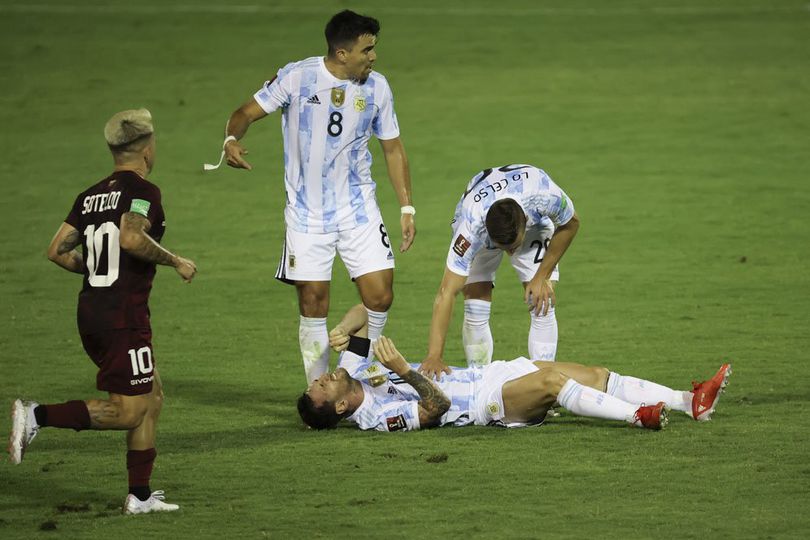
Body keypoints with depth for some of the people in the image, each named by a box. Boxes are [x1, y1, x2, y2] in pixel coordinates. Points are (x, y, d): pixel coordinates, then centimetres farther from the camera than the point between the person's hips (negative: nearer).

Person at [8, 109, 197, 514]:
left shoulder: (90, 196, 12)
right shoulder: (142, 191, -10)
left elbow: (57, 250, 10)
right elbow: (131, 237, -28)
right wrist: (175, 262, -15)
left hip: (90, 313, 9)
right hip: (124, 317, -9)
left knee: (152, 397, 16)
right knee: (127, 413, -4)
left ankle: (140, 496, 15)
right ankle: (37, 416, -13)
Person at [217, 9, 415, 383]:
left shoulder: (376, 87, 0)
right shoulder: (296, 78, -10)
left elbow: (393, 148, 9)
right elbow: (247, 113, -6)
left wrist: (407, 208, 6)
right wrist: (231, 140, -29)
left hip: (358, 209, 2)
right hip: (307, 212, -2)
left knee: (380, 295, -7)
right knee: (313, 304, -1)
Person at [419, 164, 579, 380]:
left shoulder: (546, 196, -43)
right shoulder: (471, 226, -45)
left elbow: (570, 224, -17)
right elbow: (446, 292, -44)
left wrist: (542, 277, -18)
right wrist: (434, 356, -50)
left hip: (535, 220, 1)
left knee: (543, 307, -11)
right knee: (476, 312, -14)